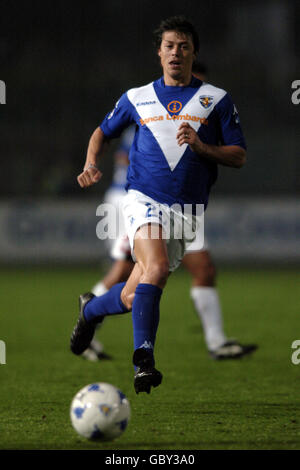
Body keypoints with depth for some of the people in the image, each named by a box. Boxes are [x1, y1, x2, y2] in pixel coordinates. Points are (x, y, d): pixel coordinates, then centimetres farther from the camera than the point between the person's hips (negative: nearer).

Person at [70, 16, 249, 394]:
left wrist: (201, 146, -12)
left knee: (134, 297, 6)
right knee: (156, 268, -30)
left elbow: (238, 156, 5)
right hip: (144, 198, -2)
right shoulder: (137, 98, 11)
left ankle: (90, 309, 40)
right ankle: (143, 360, -29)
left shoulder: (216, 99, 8)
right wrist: (91, 164, 6)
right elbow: (104, 131, 26)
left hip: (186, 208, 2)